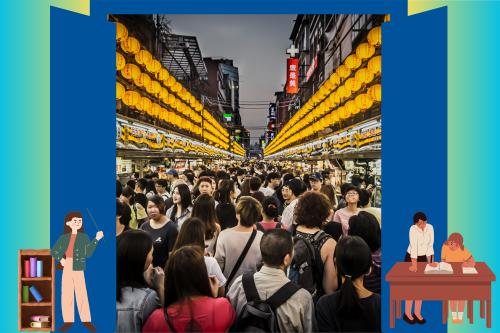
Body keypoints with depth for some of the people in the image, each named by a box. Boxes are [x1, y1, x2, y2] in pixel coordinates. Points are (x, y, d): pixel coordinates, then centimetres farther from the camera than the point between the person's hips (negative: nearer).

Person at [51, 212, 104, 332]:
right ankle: (68, 321, 15)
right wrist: (60, 259, -8)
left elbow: (88, 253, -8)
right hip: (66, 269, 2)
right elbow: (53, 251, 10)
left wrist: (96, 239, -12)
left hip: (78, 270, -2)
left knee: (82, 295, -1)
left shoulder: (84, 237, 1)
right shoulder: (64, 237, 5)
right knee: (66, 295, 5)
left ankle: (86, 320, 6)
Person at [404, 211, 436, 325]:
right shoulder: (413, 229, -23)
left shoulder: (430, 228, -8)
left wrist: (430, 262, -7)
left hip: (424, 258, 5)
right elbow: (413, 247, -29)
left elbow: (430, 246, -5)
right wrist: (414, 265, -33)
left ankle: (417, 313, 18)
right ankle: (407, 313, 10)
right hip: (412, 258, -5)